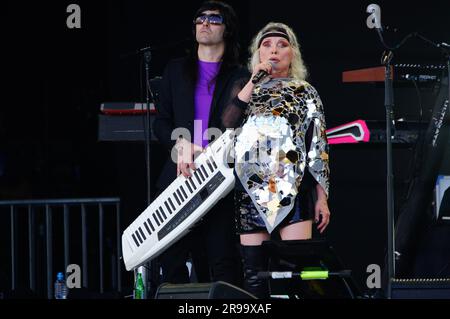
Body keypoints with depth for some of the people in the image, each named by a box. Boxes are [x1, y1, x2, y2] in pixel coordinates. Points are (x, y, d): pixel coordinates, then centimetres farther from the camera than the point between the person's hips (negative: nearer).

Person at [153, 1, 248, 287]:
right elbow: (162, 122, 13)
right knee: (172, 257, -2)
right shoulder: (177, 71, 16)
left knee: (223, 260, -6)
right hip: (180, 176, 3)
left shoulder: (239, 78, 8)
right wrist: (181, 144, -7)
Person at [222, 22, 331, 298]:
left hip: (293, 189, -3)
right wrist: (254, 83, -3)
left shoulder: (304, 92, 12)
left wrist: (322, 198, -1)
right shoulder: (246, 92, 18)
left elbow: (319, 148, 7)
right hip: (251, 190, 3)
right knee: (254, 273, 0)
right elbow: (226, 126, -2)